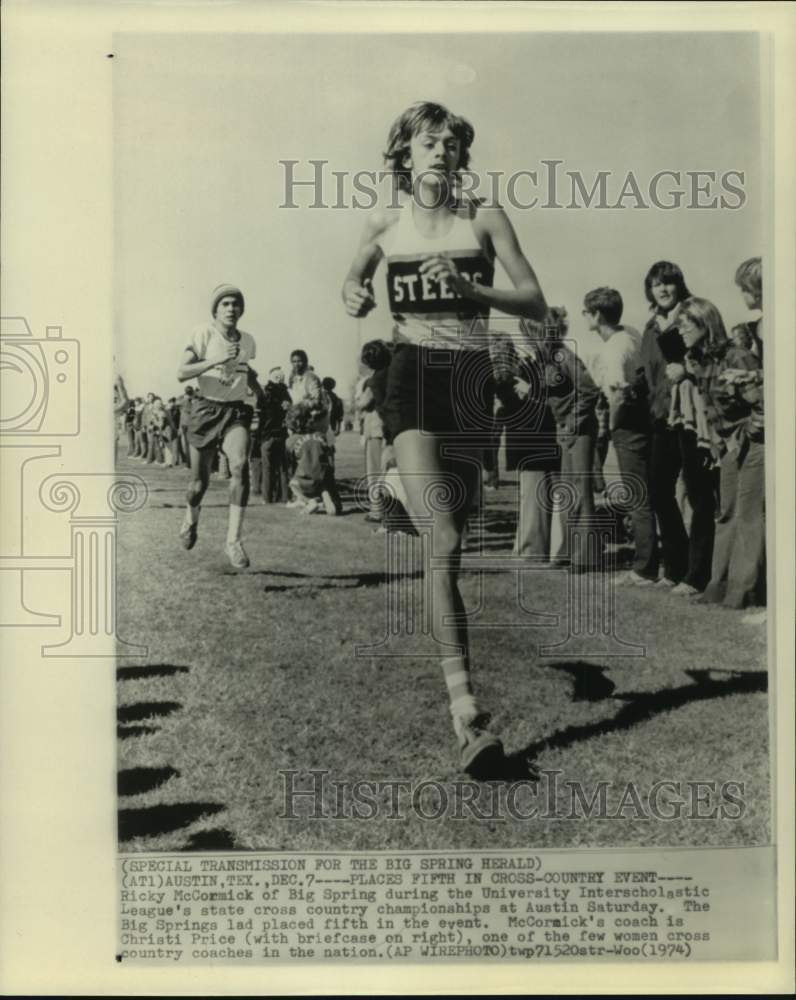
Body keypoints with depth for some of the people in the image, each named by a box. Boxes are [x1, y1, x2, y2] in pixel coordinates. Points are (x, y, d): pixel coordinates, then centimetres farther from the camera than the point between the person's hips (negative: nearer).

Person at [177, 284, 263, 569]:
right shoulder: (204, 334, -7)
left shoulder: (247, 340, 6)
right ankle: (191, 516, 42)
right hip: (206, 410, -2)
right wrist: (216, 360, -26)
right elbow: (182, 373, -16)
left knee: (240, 465, -25)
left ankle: (233, 540, -23)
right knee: (200, 481, 5)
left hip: (235, 411, 2)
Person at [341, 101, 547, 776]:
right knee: (445, 545, -17)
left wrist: (470, 288, -15)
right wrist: (353, 296, 4)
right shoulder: (385, 224, 8)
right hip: (413, 378, -2)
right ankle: (464, 705, -21)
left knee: (447, 539, 8)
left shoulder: (484, 218, 5)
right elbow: (355, 277, 27)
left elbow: (536, 303, 0)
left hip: (472, 381, 2)